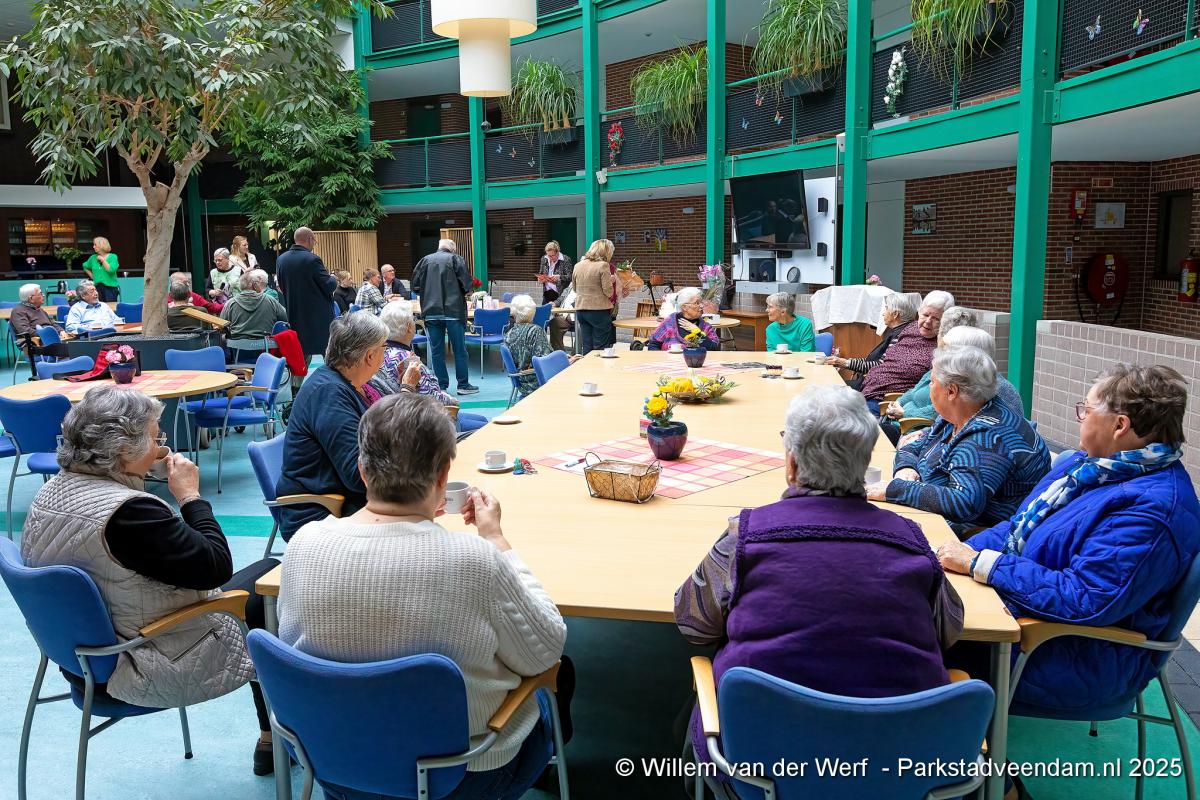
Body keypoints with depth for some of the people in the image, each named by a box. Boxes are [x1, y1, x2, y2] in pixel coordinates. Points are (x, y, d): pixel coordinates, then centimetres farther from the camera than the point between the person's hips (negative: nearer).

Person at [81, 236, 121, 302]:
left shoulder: (112, 257, -2)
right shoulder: (93, 258, 11)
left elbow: (111, 270, -16)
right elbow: (85, 267, 28)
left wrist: (103, 260, -8)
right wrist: (92, 276, 15)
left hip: (110, 287, -4)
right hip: (97, 287, 4)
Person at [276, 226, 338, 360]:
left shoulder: (281, 259, 3)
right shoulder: (312, 259, -17)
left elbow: (282, 286, 12)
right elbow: (329, 286, -14)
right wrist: (333, 279, 6)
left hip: (294, 316, 6)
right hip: (318, 315, -6)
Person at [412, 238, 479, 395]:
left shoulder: (425, 260, 9)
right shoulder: (455, 259, 0)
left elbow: (415, 286, 7)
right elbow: (466, 282, -7)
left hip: (431, 312, 3)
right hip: (453, 310, -3)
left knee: (436, 351, 8)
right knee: (459, 349, 5)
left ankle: (441, 386, 9)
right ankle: (463, 385, 8)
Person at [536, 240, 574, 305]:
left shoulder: (566, 260, -6)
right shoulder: (544, 259, 9)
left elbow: (570, 277, -9)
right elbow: (540, 274, 21)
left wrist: (559, 277, -26)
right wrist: (540, 279, -1)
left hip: (560, 294, -5)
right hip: (547, 294, 5)